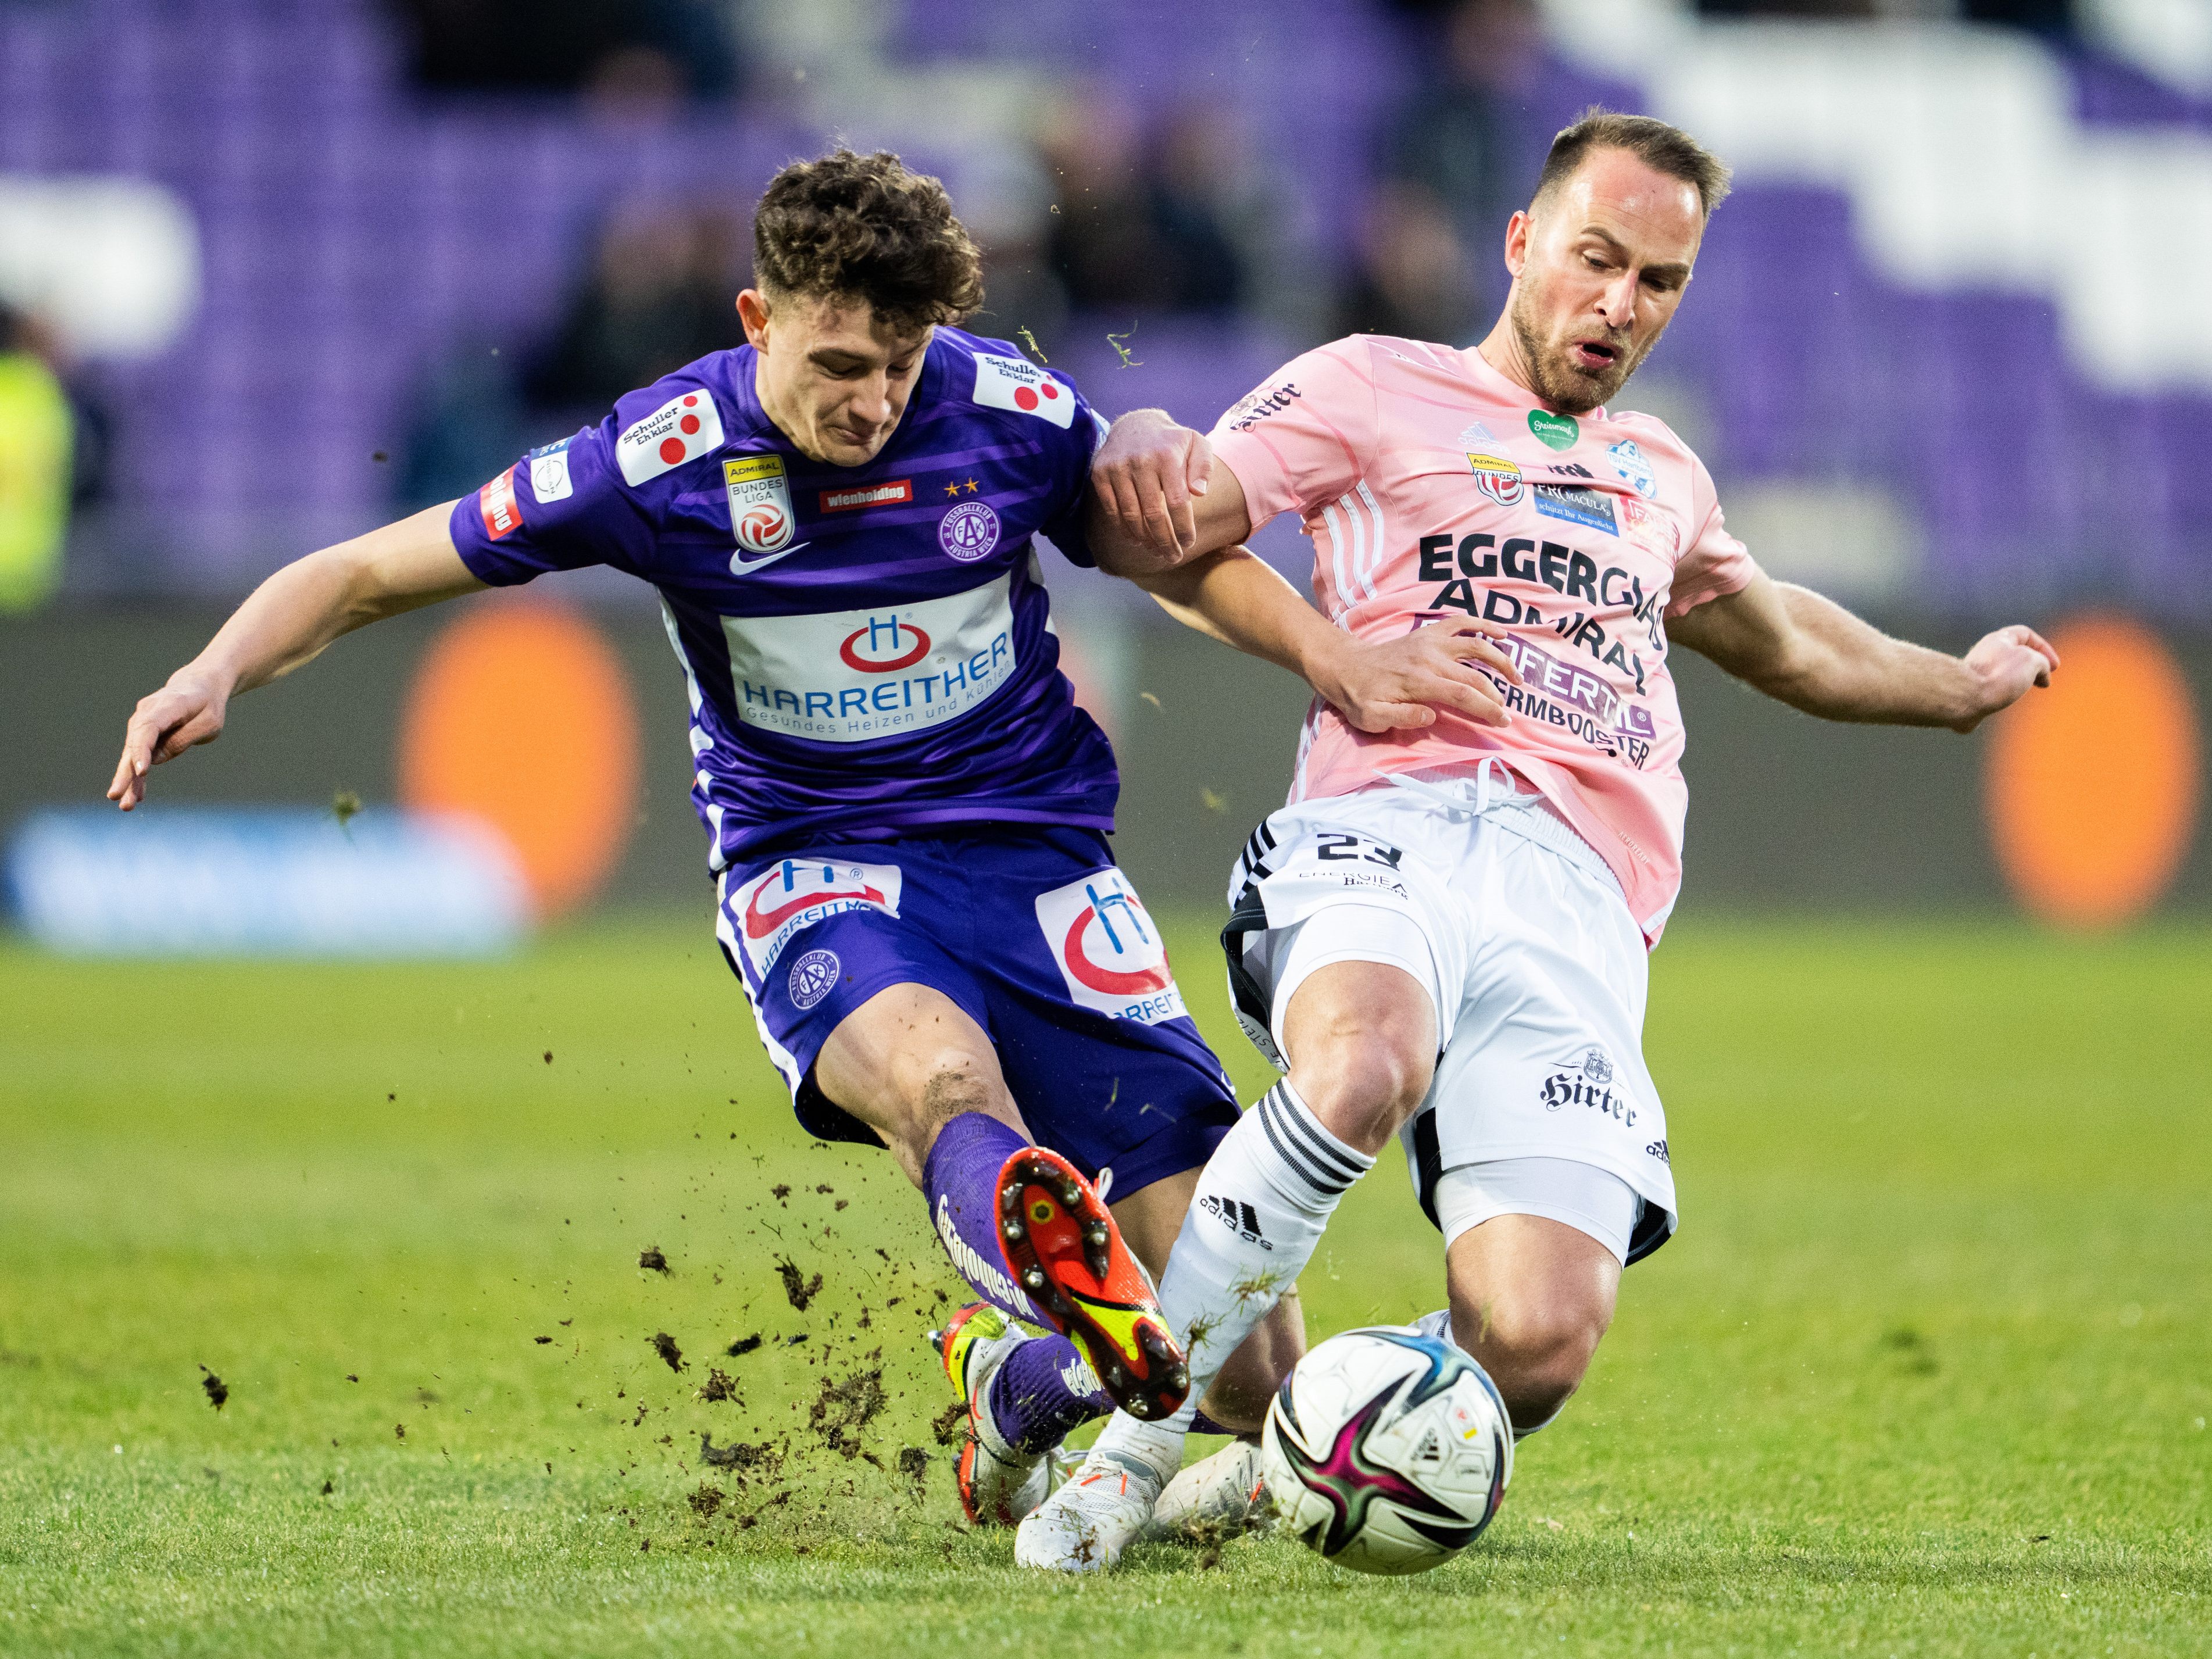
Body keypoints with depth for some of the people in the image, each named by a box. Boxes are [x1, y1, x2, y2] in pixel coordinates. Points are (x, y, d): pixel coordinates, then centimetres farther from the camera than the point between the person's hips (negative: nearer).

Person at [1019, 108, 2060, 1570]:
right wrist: (1330, 654, 0)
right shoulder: (1380, 389, 18)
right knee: (1364, 1068, -42)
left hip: (1584, 897, 4)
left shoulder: (1661, 477, 35)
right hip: (1392, 830, -4)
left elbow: (1774, 635, 56)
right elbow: (1150, 522, 10)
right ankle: (1128, 1446, -27)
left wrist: (1961, 687, 68)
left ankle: (1268, 1468, 4)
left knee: (1539, 1346, -23)